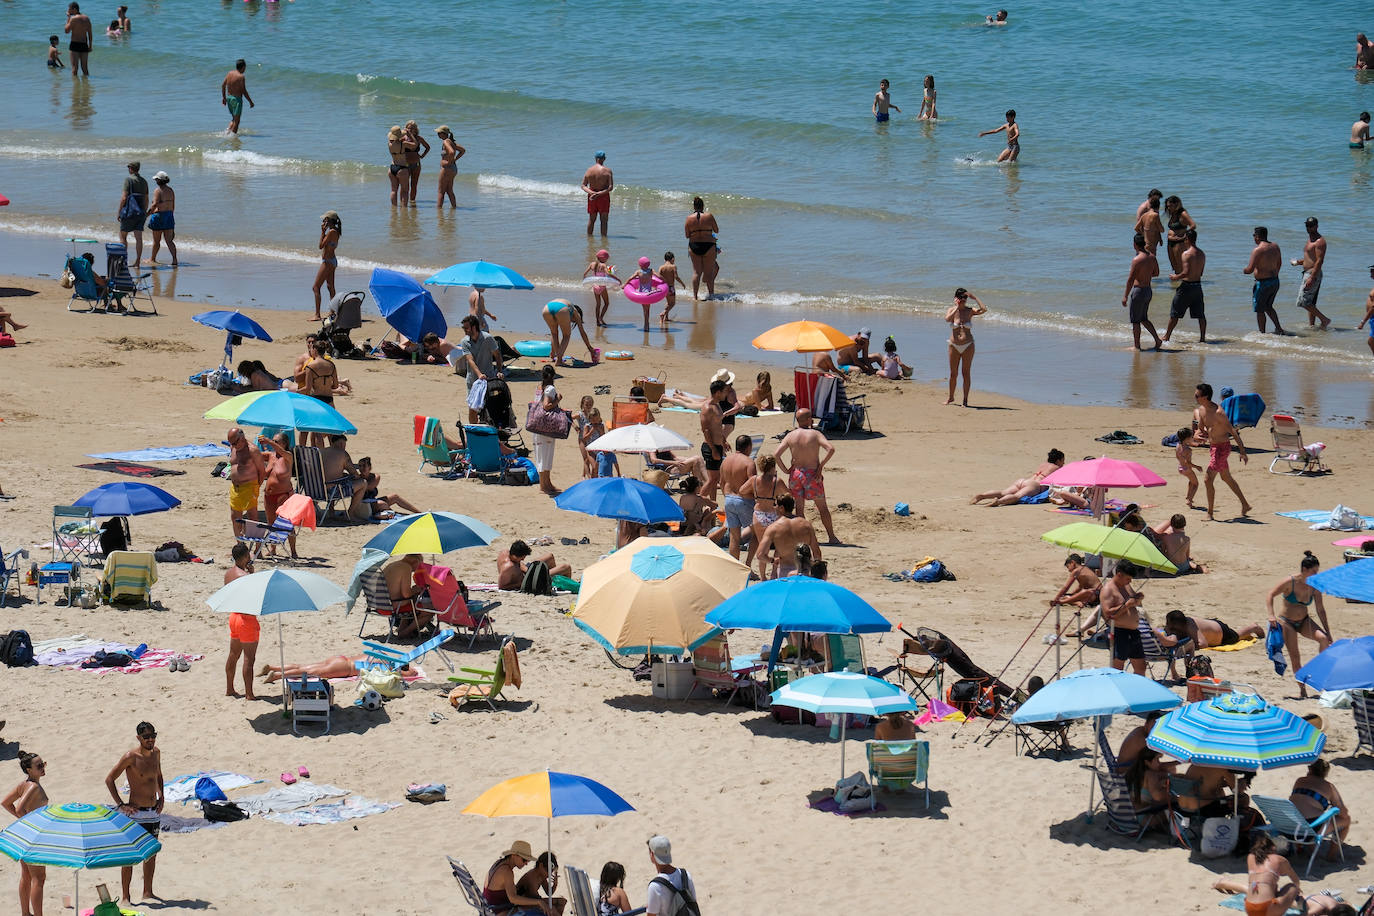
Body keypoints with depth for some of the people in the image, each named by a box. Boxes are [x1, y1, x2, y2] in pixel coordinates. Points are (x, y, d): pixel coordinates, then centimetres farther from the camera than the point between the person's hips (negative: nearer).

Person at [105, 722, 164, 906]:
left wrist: (161, 797, 12)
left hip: (154, 812, 7)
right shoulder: (131, 757, -15)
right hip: (136, 813, -7)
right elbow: (109, 780, -11)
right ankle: (125, 896, 1)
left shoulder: (156, 753, 6)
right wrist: (121, 805, -13)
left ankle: (148, 892, 26)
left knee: (151, 853, 14)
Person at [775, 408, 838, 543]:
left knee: (799, 507, 12)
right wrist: (821, 465, -10)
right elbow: (831, 449, -21)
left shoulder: (790, 436, -1)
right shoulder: (815, 434, -9)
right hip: (812, 474, -2)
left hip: (796, 473, 2)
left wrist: (785, 470, 2)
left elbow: (776, 455, -7)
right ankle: (831, 537, 17)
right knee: (822, 507, 12)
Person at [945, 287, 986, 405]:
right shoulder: (952, 310, 0)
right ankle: (951, 397, 25)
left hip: (968, 346, -1)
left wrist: (975, 298, -13)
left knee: (966, 373, 0)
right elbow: (947, 318, -22)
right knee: (953, 373, 7)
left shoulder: (970, 311, -2)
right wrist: (957, 307, -18)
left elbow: (984, 310, -18)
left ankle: (965, 400, 6)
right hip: (954, 346, 1)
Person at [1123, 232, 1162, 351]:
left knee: (1135, 321, 5)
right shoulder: (1152, 257, 3)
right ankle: (1157, 340, 11)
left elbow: (1130, 280, -19)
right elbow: (1156, 273, 17)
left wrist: (1125, 296, -13)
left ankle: (1137, 346, 11)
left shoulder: (1137, 260, -20)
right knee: (1143, 319, 20)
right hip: (1148, 291, 8)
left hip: (1138, 291, -8)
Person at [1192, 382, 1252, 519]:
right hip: (1212, 446, 10)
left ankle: (1209, 514, -2)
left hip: (1222, 447, -10)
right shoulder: (1200, 410, 2)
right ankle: (1245, 505, 34)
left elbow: (1233, 432, -20)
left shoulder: (1217, 413, -24)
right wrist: (1199, 434, -9)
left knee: (1208, 480, -10)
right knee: (1227, 478, 21)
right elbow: (1201, 428, 16)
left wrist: (1242, 452, -19)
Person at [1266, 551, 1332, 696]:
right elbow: (1270, 595, -15)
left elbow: (1320, 610, 1)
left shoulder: (1314, 586, -5)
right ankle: (1302, 688, 2)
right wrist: (1271, 615, -29)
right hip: (1286, 622, -3)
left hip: (1304, 622, 3)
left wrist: (1328, 632, 1)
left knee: (1323, 638, -24)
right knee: (1295, 656, -10)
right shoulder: (1290, 582, -17)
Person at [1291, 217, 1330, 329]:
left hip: (1313, 274, -10)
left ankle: (1324, 320, -11)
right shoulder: (1310, 239, 17)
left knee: (1303, 301, -13)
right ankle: (1311, 325, 16)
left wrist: (1312, 278, -27)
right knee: (1310, 303, 12)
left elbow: (1319, 261, -21)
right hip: (1307, 273, 10)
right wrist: (1299, 262, 11)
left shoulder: (1319, 241, -14)